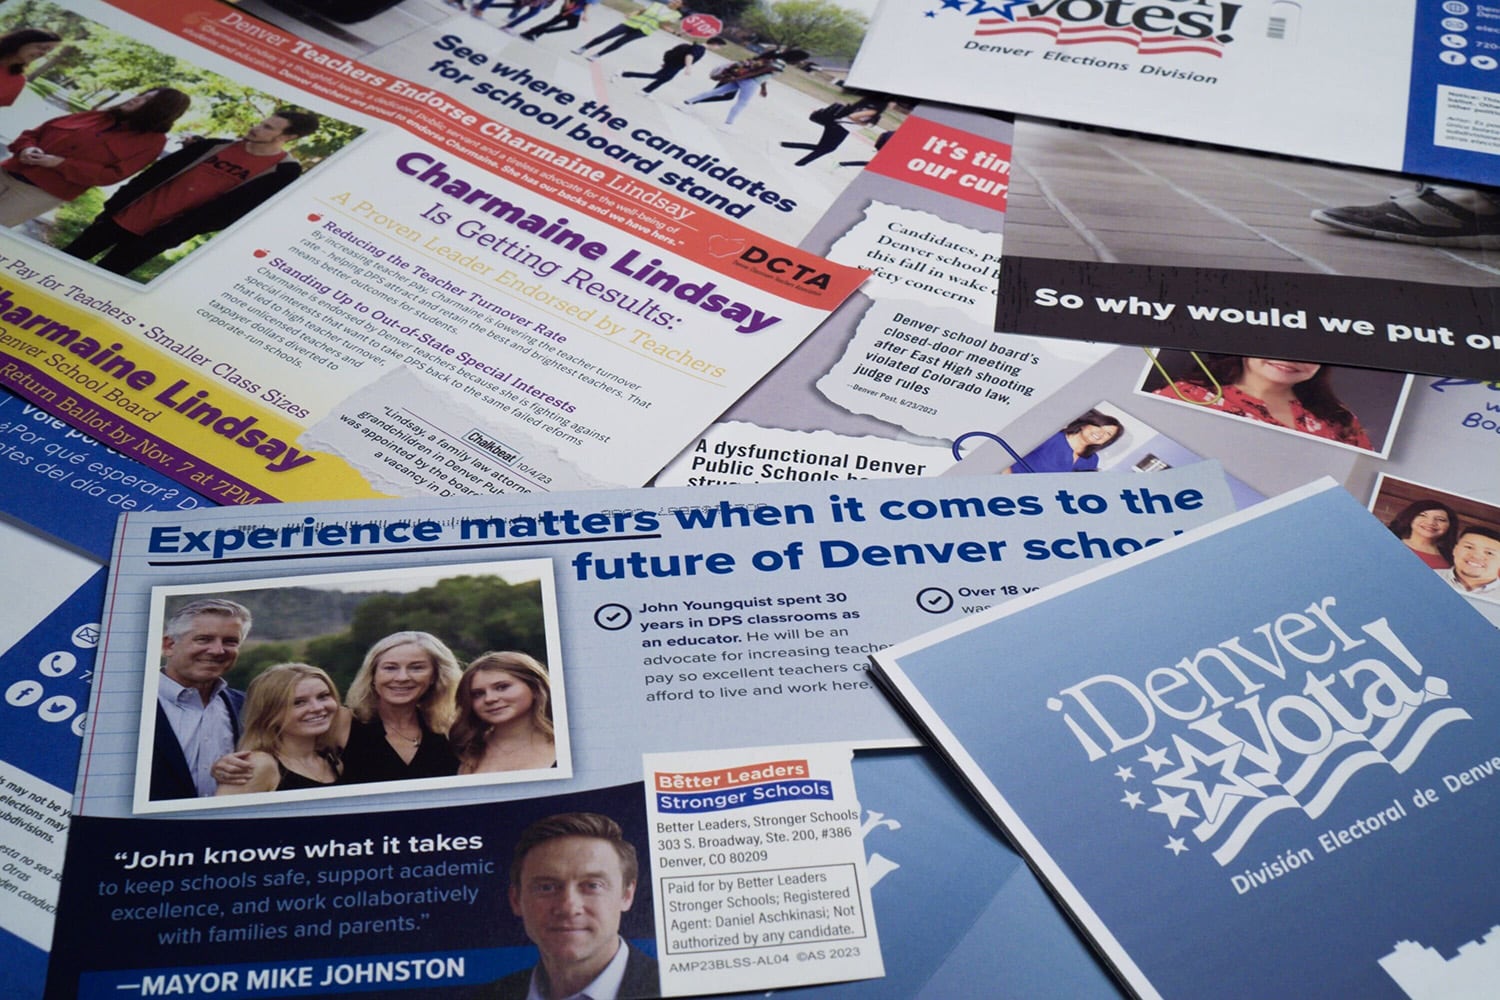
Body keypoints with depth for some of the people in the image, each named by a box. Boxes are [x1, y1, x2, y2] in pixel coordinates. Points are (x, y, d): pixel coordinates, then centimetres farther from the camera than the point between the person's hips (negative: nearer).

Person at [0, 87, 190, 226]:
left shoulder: (151, 141, -5)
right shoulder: (94, 117, 10)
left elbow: (111, 175, -13)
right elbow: (36, 131, 16)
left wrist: (60, 164, -16)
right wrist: (26, 148, -7)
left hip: (45, 192, -4)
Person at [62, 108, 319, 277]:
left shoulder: (284, 170, -13)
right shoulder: (219, 146, 0)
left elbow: (231, 209, -15)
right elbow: (158, 173, 6)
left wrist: (172, 234, -16)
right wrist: (115, 204, 2)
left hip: (161, 232, -4)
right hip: (133, 212, 4)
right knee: (71, 257, 12)